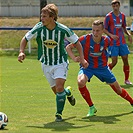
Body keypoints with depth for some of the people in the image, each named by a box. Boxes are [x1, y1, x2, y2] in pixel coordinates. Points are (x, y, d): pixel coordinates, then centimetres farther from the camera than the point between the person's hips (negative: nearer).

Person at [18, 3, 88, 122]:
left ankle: (59, 114, -4)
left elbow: (76, 42, -6)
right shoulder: (38, 28, -15)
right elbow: (25, 39, 0)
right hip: (46, 64, 3)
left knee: (59, 87, -20)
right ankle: (67, 92, 44)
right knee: (56, 90, 8)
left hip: (60, 63, -3)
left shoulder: (63, 30, -19)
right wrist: (22, 52, -17)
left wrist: (82, 59, -12)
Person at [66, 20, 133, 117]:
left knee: (118, 89, 9)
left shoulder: (106, 40, -14)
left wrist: (105, 59, 9)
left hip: (102, 67, 2)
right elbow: (68, 47, -14)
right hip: (87, 66, -2)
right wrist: (75, 58, -27)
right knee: (81, 82, -34)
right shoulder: (85, 39, -22)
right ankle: (92, 107, -15)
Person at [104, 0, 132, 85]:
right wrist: (111, 35, -20)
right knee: (114, 61, -8)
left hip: (122, 42, 4)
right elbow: (105, 30, -2)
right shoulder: (109, 16, -5)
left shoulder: (122, 16, 8)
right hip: (113, 43, -4)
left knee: (125, 60, -1)